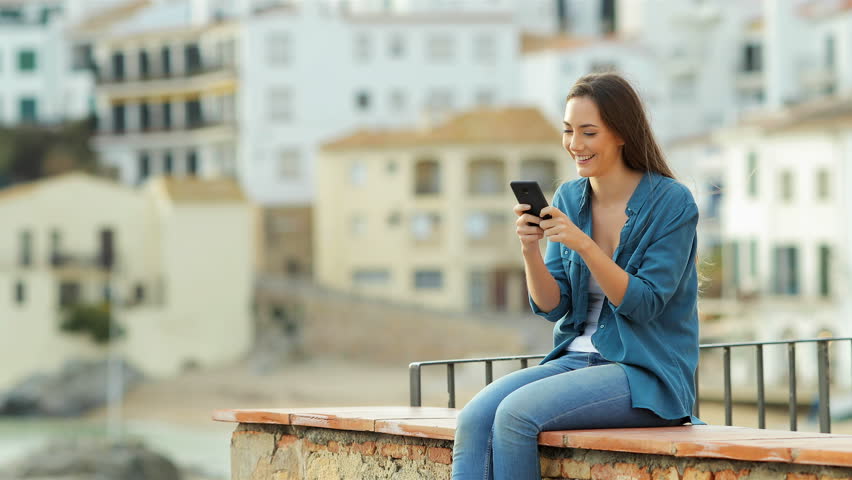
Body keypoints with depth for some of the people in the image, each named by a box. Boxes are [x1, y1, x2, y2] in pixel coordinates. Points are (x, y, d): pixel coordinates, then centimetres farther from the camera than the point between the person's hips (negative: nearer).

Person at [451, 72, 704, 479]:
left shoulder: (671, 203, -8)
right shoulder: (568, 198, 10)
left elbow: (643, 304, -14)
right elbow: (552, 307, 7)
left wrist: (583, 244, -24)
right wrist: (530, 251, -13)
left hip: (648, 375, -6)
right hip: (576, 359, 6)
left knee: (516, 412, -29)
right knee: (474, 417, -22)